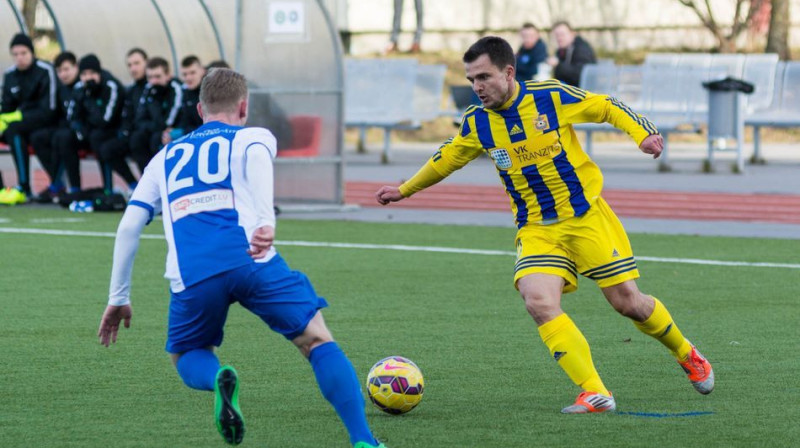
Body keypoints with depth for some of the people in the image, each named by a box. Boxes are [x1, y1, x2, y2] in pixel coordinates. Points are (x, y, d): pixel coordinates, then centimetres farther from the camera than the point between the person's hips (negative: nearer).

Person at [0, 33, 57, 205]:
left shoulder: (45, 71, -10)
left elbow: (48, 111, -15)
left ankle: (24, 188, -35)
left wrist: (19, 116, -23)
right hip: (19, 121, 7)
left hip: (42, 123, -7)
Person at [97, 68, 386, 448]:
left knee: (187, 358, 25)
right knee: (317, 340, 8)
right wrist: (266, 222, -17)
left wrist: (118, 298, 28)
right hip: (251, 258, -2)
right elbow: (256, 156, -4)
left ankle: (217, 378, -11)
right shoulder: (253, 136, 22)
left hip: (192, 276, 2)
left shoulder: (165, 157, 32)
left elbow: (129, 225, 23)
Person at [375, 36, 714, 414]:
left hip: (586, 216, -2)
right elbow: (447, 159, 18)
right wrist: (404, 190, 26)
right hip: (535, 229, 2)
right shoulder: (476, 122, -1)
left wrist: (643, 133, -16)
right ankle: (594, 393, -21)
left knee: (628, 302, 0)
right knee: (539, 302, -24)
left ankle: (687, 355, 30)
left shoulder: (551, 97, -12)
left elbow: (607, 108, -1)